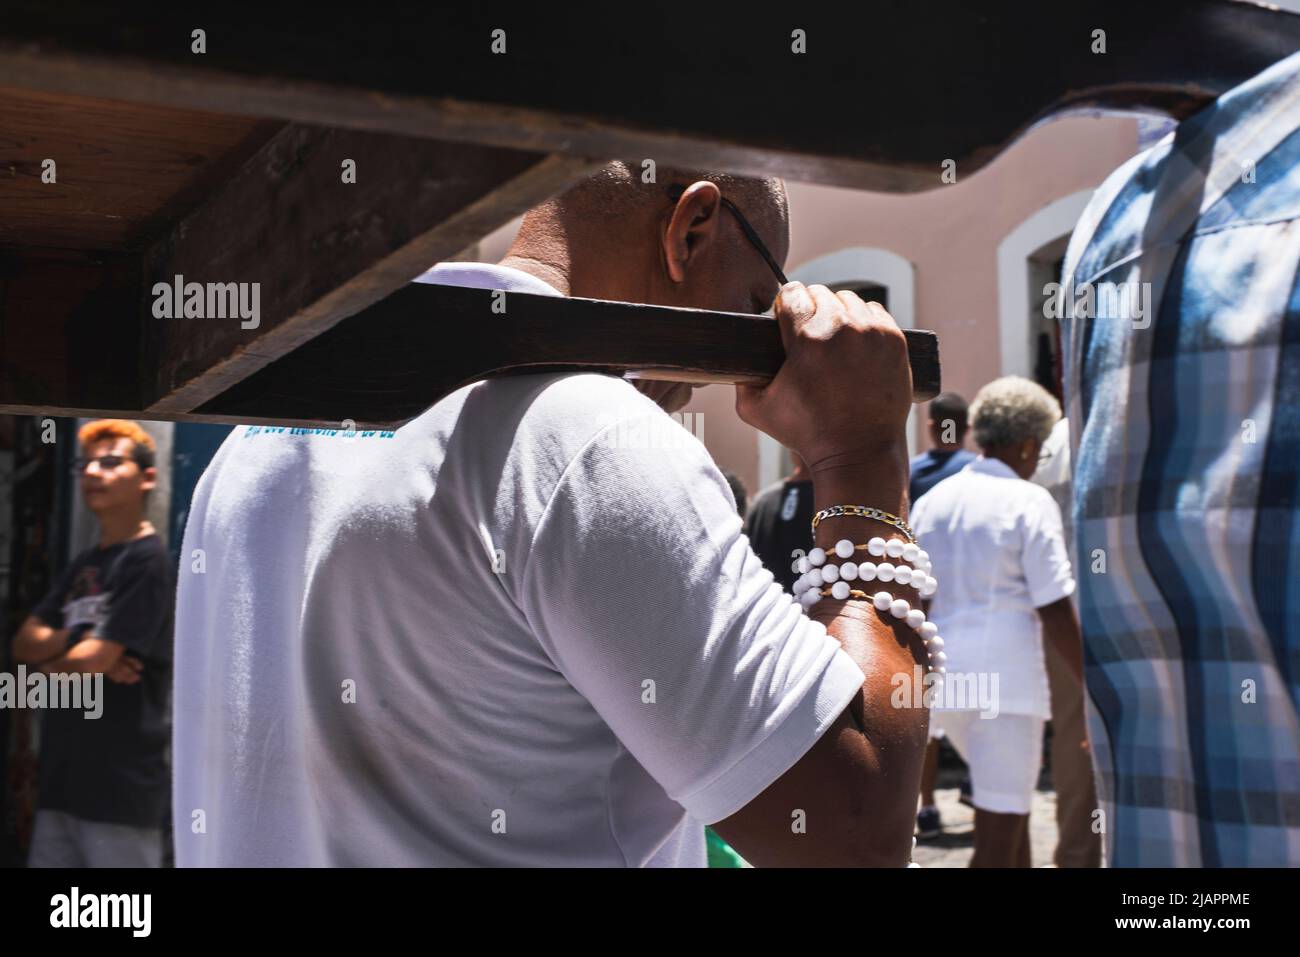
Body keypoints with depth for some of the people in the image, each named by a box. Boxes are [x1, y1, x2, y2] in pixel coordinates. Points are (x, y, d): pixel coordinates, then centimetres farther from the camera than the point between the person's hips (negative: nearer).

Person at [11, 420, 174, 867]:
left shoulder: (146, 559, -10)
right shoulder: (83, 565, 17)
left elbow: (92, 662, -16)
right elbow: (23, 643, 10)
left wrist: (51, 660, 4)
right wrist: (74, 640, -9)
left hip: (122, 782, -8)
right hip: (62, 778, 8)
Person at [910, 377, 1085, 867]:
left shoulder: (931, 500, 12)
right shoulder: (1029, 502, -6)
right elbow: (1055, 611, -11)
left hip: (940, 675, 7)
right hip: (1004, 679, -7)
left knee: (1011, 807, 25)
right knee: (998, 832, -1)